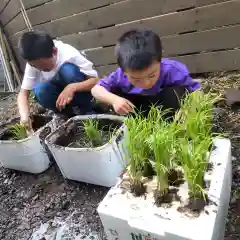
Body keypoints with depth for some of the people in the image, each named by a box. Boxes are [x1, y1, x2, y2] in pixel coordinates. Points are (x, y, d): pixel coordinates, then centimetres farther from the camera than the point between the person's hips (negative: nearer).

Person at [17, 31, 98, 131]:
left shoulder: (69, 55, -28)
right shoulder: (33, 63, -17)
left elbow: (95, 80, -28)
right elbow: (23, 93, -17)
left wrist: (72, 88, -45)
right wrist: (24, 117, -36)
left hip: (79, 90, -2)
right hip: (59, 96, 3)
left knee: (68, 70, -33)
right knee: (40, 90, -30)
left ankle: (86, 110, -14)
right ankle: (70, 115, -8)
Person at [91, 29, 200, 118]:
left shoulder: (173, 71, -34)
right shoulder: (122, 75, -28)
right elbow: (95, 89, -21)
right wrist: (114, 99, -41)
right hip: (138, 111, 2)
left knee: (175, 93, -34)